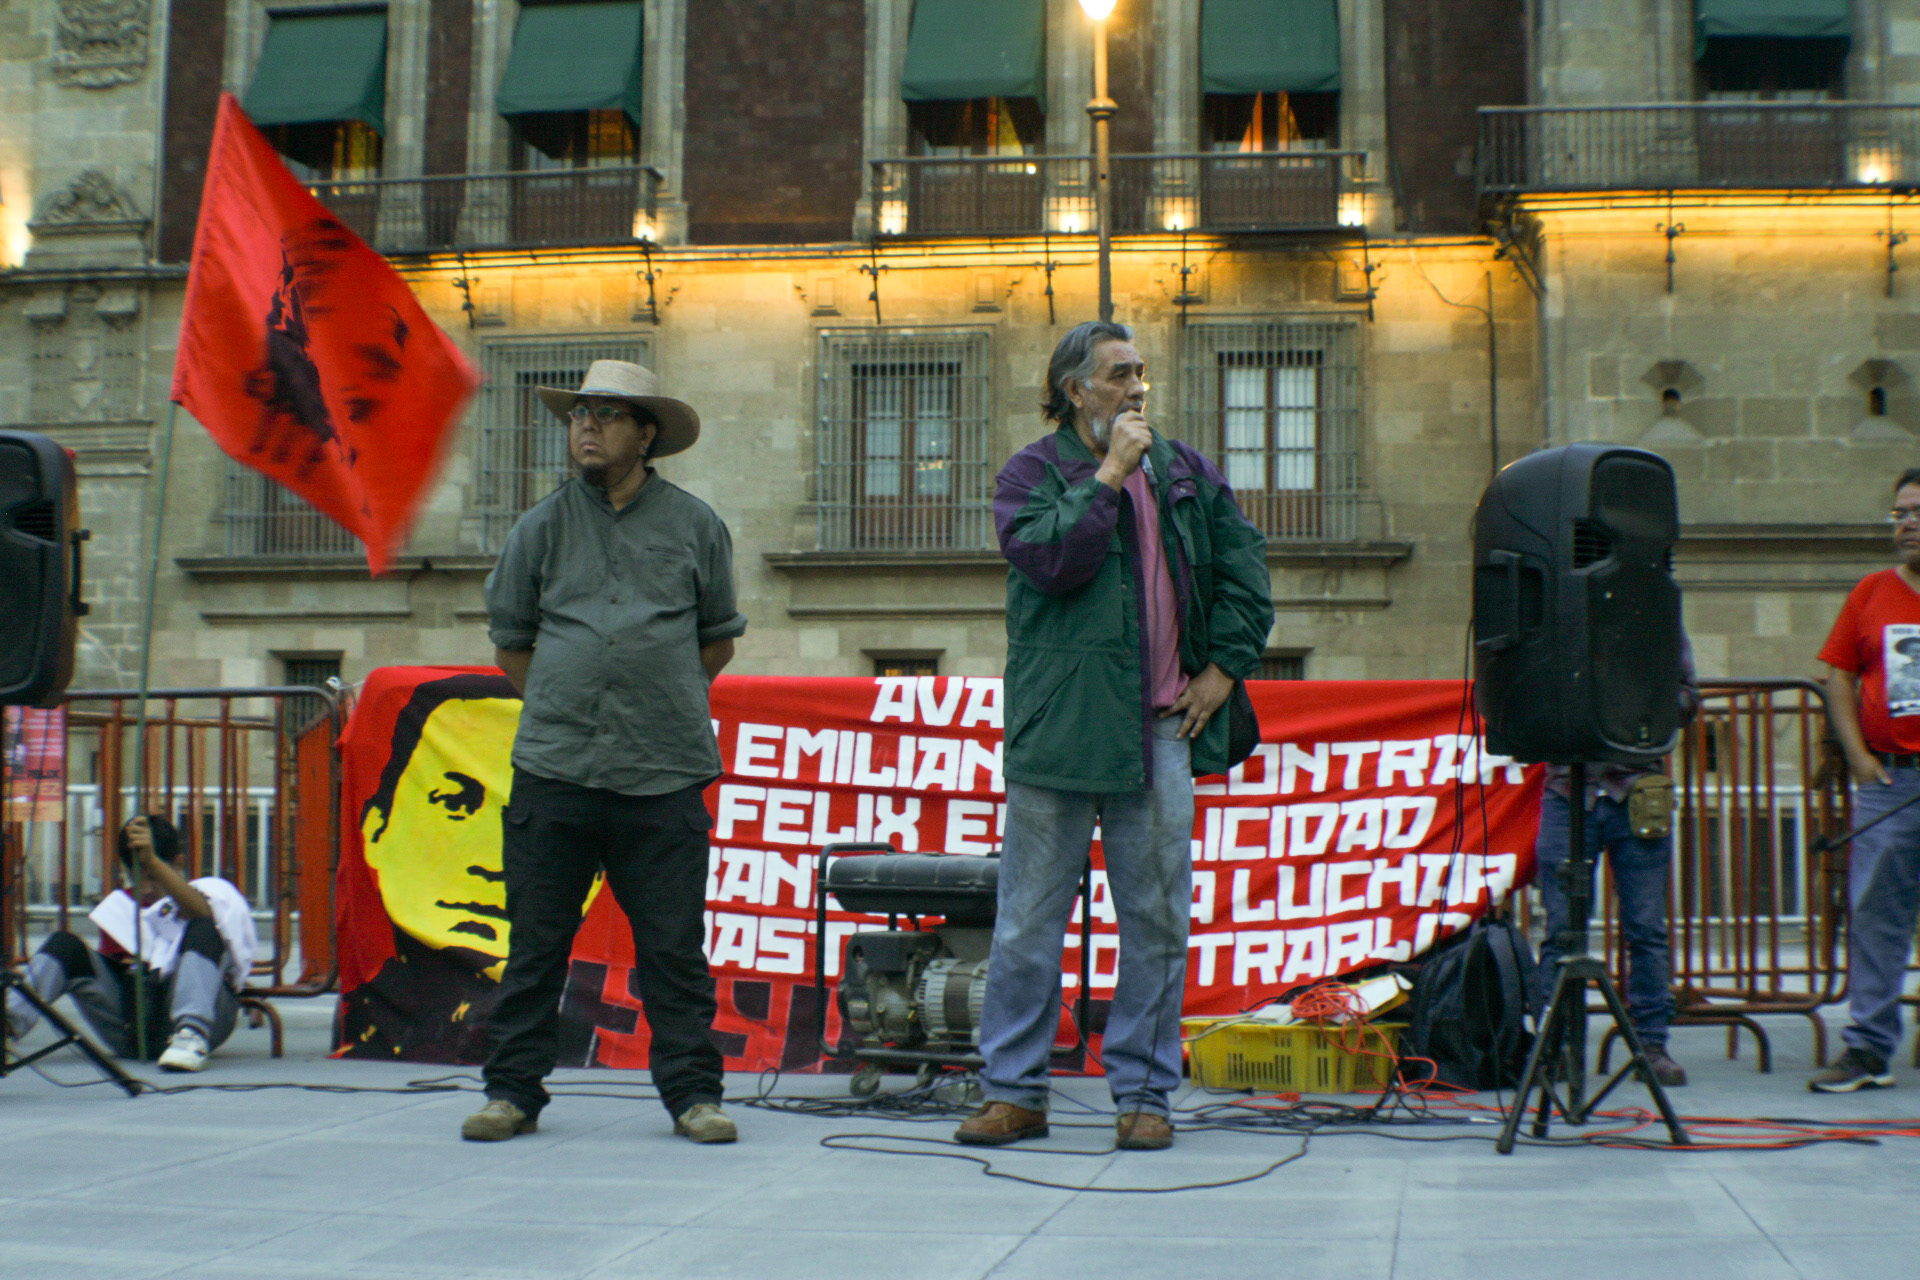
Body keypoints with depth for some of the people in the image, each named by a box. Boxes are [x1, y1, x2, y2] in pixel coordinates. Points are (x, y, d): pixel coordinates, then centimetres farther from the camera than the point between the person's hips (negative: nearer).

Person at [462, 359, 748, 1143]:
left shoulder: (694, 526, 9)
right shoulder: (543, 526, 9)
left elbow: (719, 639, 18)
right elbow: (509, 641, 18)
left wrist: (663, 698, 11)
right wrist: (564, 702, 11)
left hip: (665, 776, -1)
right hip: (553, 768, 1)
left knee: (674, 947, 1)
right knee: (535, 944, 4)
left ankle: (692, 1093, 9)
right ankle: (513, 1091, 15)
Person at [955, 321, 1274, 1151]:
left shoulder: (1187, 473, 14)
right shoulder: (1031, 474, 2)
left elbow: (1245, 567, 17)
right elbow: (1050, 560, -16)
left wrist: (1225, 665, 9)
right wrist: (1108, 475, -12)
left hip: (1162, 729, 3)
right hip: (1060, 730, -3)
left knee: (1157, 919, 5)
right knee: (1029, 920, 1)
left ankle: (1143, 1093, 15)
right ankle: (1014, 1091, 12)